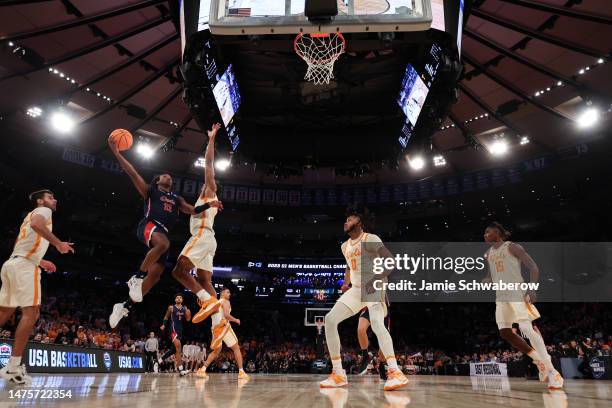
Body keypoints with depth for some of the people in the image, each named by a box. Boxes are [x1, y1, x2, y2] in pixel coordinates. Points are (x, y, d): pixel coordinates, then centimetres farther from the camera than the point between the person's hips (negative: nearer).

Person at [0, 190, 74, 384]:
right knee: (31, 312, -11)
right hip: (24, 265, -10)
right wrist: (58, 243, -18)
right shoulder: (43, 210, 3)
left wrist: (41, 261, 37)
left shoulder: (31, 215, 31)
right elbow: (36, 224, -23)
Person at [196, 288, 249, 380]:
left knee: (216, 351, 20)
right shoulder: (226, 301, -3)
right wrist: (236, 320, -4)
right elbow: (226, 314, -18)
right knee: (236, 348, 0)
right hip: (224, 326, -8)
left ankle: (202, 370, 12)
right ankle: (241, 372, -5)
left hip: (215, 328, 8)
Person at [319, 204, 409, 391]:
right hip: (355, 290, 8)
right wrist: (344, 288, 21)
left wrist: (376, 280, -31)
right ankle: (338, 374, -4)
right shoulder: (345, 246, 13)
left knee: (377, 324, -33)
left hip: (373, 288, -7)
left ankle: (395, 372, -32)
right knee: (330, 319, -8)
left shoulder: (370, 239, -11)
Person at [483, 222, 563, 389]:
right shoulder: (488, 253, 16)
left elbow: (533, 267, -9)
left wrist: (531, 289, -23)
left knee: (527, 329, -18)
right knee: (505, 332, 0)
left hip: (517, 293, -7)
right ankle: (539, 362, 13)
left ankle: (552, 372, -13)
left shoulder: (511, 247, -5)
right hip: (501, 296, 8)